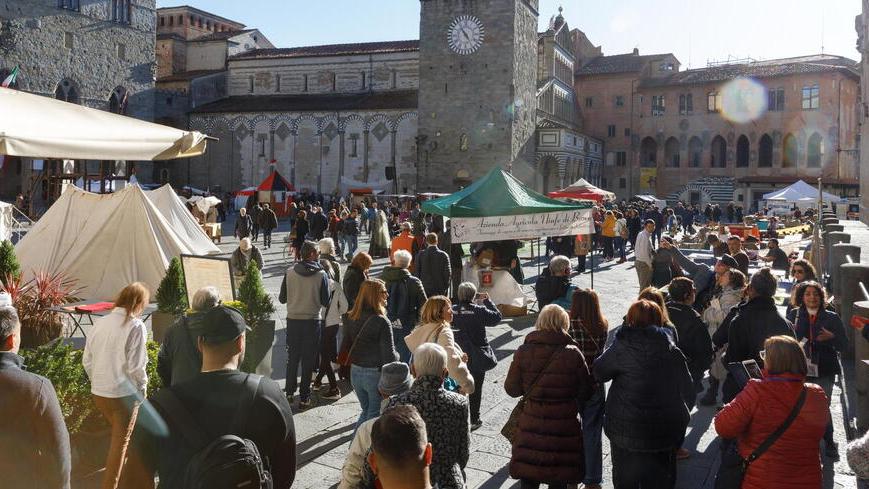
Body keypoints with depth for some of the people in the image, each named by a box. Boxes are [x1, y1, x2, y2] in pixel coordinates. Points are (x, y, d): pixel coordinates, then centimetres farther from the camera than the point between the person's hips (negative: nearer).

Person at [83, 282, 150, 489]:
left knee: (118, 432, 27)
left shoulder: (99, 323, -1)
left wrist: (98, 381, 18)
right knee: (120, 442, 11)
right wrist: (142, 387, -1)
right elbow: (135, 366, -17)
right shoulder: (135, 326, -18)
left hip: (98, 392, 6)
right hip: (124, 394, -6)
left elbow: (87, 360, 4)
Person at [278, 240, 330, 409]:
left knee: (292, 357, 16)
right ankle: (304, 398, 11)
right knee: (308, 360, 6)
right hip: (313, 321, -2)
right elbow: (326, 301, -6)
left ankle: (289, 392, 25)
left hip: (293, 320, 2)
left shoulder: (290, 272, -4)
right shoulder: (321, 274, -11)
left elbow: (282, 298, 1)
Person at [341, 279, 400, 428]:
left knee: (366, 410, 23)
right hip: (376, 374, -6)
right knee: (375, 414, 10)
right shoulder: (382, 322, -20)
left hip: (355, 372, 6)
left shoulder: (351, 318, -1)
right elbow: (389, 355, -17)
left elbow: (345, 347, 6)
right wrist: (397, 356, 3)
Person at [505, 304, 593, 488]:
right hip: (563, 428, -1)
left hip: (531, 425, 1)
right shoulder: (573, 354, -13)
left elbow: (511, 389, -3)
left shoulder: (524, 351, -9)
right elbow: (585, 391, -5)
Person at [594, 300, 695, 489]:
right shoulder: (673, 352, -3)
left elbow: (598, 372, -3)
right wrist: (678, 420, 15)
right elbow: (688, 393, 2)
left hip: (625, 431, -3)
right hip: (666, 435, 3)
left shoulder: (622, 348, -14)